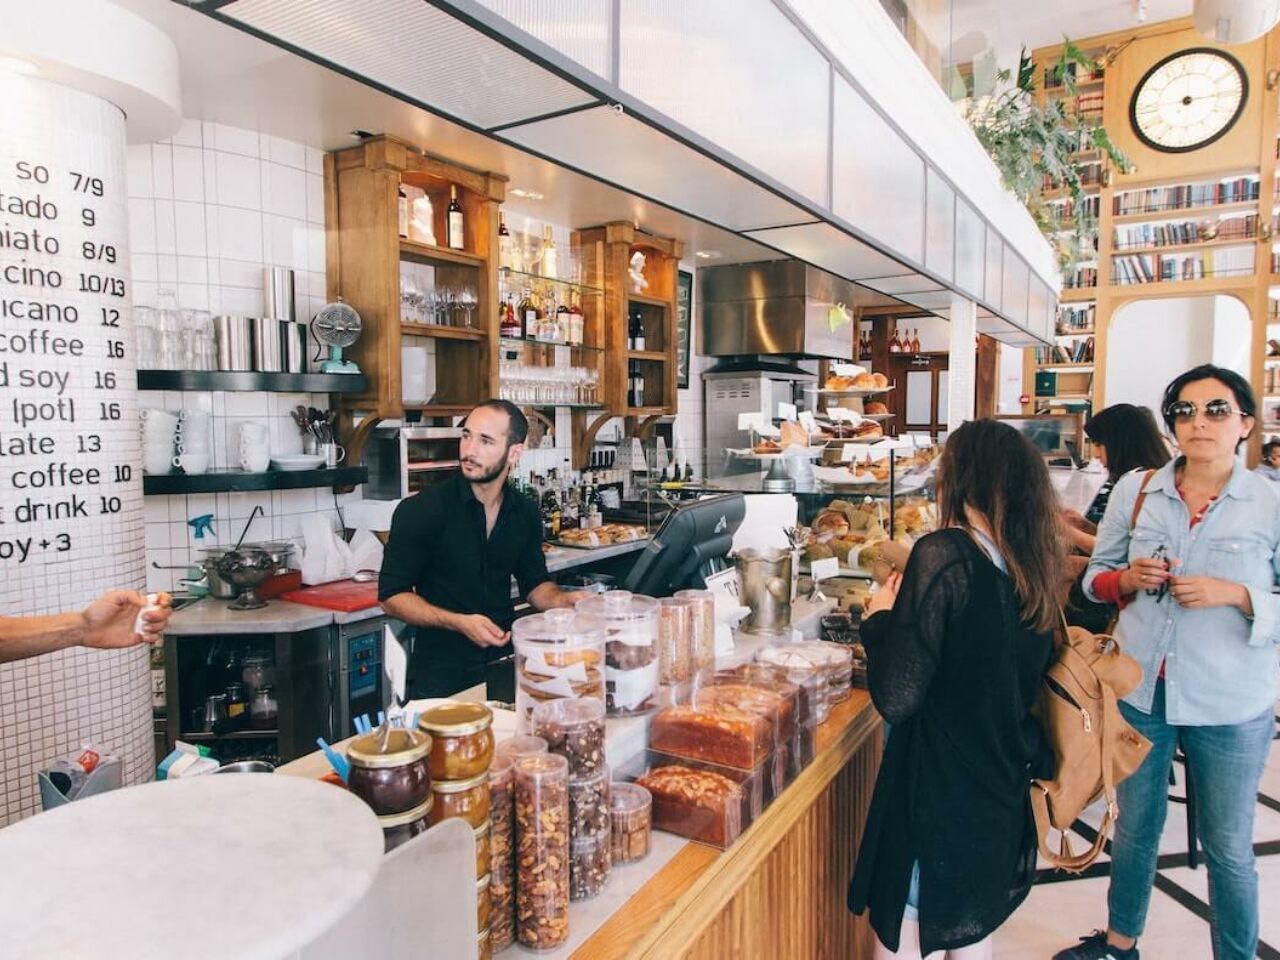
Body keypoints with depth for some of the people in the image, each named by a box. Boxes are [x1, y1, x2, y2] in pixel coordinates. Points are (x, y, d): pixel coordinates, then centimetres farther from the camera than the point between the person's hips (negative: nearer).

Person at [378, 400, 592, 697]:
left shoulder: (525, 513, 3)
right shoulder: (418, 511, -10)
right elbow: (392, 595, -9)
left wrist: (565, 600, -8)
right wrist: (460, 623, -21)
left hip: (504, 662, 4)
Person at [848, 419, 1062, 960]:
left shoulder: (944, 555, -21)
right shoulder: (1032, 565, 1)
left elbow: (896, 698, -23)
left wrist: (881, 617, -7)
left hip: (937, 789, -7)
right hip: (1002, 788, 8)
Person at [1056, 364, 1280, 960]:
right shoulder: (1135, 490, 0)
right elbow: (1096, 575, 7)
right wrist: (1129, 578, -12)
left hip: (1229, 704, -2)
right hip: (1139, 689, 3)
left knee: (1227, 848, 14)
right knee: (1135, 827, 20)